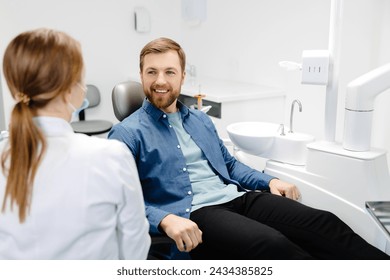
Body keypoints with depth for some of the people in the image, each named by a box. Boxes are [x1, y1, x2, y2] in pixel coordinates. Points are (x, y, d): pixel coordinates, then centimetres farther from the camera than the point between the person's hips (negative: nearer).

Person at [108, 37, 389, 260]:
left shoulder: (201, 120, 20)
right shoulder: (127, 133, 1)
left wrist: (270, 180, 9)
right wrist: (165, 219, -25)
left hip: (238, 198, 6)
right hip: (192, 213, -6)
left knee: (323, 222, -16)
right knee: (273, 244, -32)